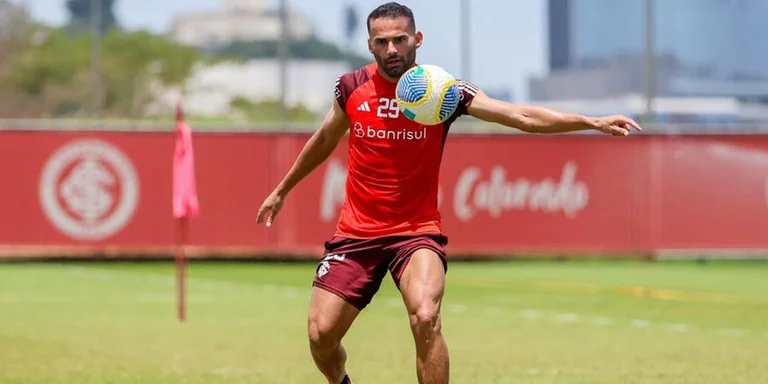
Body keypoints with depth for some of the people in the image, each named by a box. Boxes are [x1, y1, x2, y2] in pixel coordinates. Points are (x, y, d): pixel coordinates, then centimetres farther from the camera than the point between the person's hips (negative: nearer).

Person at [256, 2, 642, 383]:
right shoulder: (351, 88, 0)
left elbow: (522, 116, -14)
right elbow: (324, 140, 20)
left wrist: (591, 121, -24)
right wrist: (282, 189, 29)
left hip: (416, 231, -2)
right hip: (355, 233, 3)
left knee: (425, 319, -28)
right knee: (320, 334, -3)